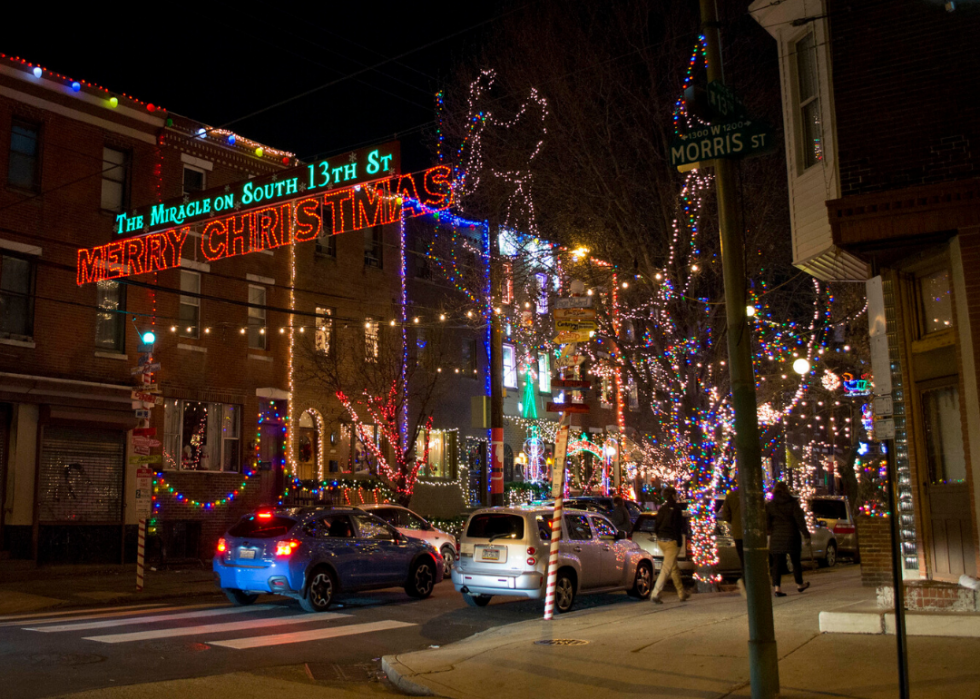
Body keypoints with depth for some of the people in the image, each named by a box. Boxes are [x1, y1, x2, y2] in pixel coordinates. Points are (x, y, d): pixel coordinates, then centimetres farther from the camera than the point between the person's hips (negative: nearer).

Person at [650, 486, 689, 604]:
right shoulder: (675, 508, -10)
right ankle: (655, 595, -13)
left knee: (674, 567, 18)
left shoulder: (661, 509, 10)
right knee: (666, 569, -7)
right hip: (671, 541, -8)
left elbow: (656, 527, 12)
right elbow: (677, 527, -15)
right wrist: (679, 543, -13)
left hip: (661, 541, 8)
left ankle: (682, 594, 27)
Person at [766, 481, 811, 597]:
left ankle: (776, 587, -12)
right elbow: (800, 520, -6)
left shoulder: (769, 505, 1)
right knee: (795, 561, 15)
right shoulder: (793, 503, -2)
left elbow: (766, 523, -2)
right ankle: (799, 584, 30)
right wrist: (806, 534, -3)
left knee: (777, 563, 1)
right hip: (792, 535, -1)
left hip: (776, 537, 1)